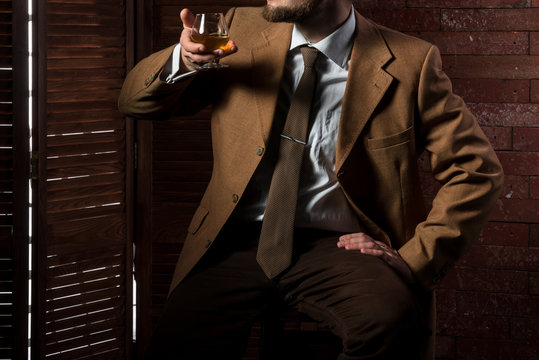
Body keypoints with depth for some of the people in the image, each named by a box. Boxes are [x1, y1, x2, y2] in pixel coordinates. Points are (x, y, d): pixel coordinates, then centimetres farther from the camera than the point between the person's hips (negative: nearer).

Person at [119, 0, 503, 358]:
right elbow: (135, 102, 14)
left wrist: (414, 260, -7)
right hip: (239, 243, 3)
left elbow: (477, 171, 2)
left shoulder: (409, 64, 0)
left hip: (336, 246, -3)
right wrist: (181, 61, -8)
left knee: (392, 322, -35)